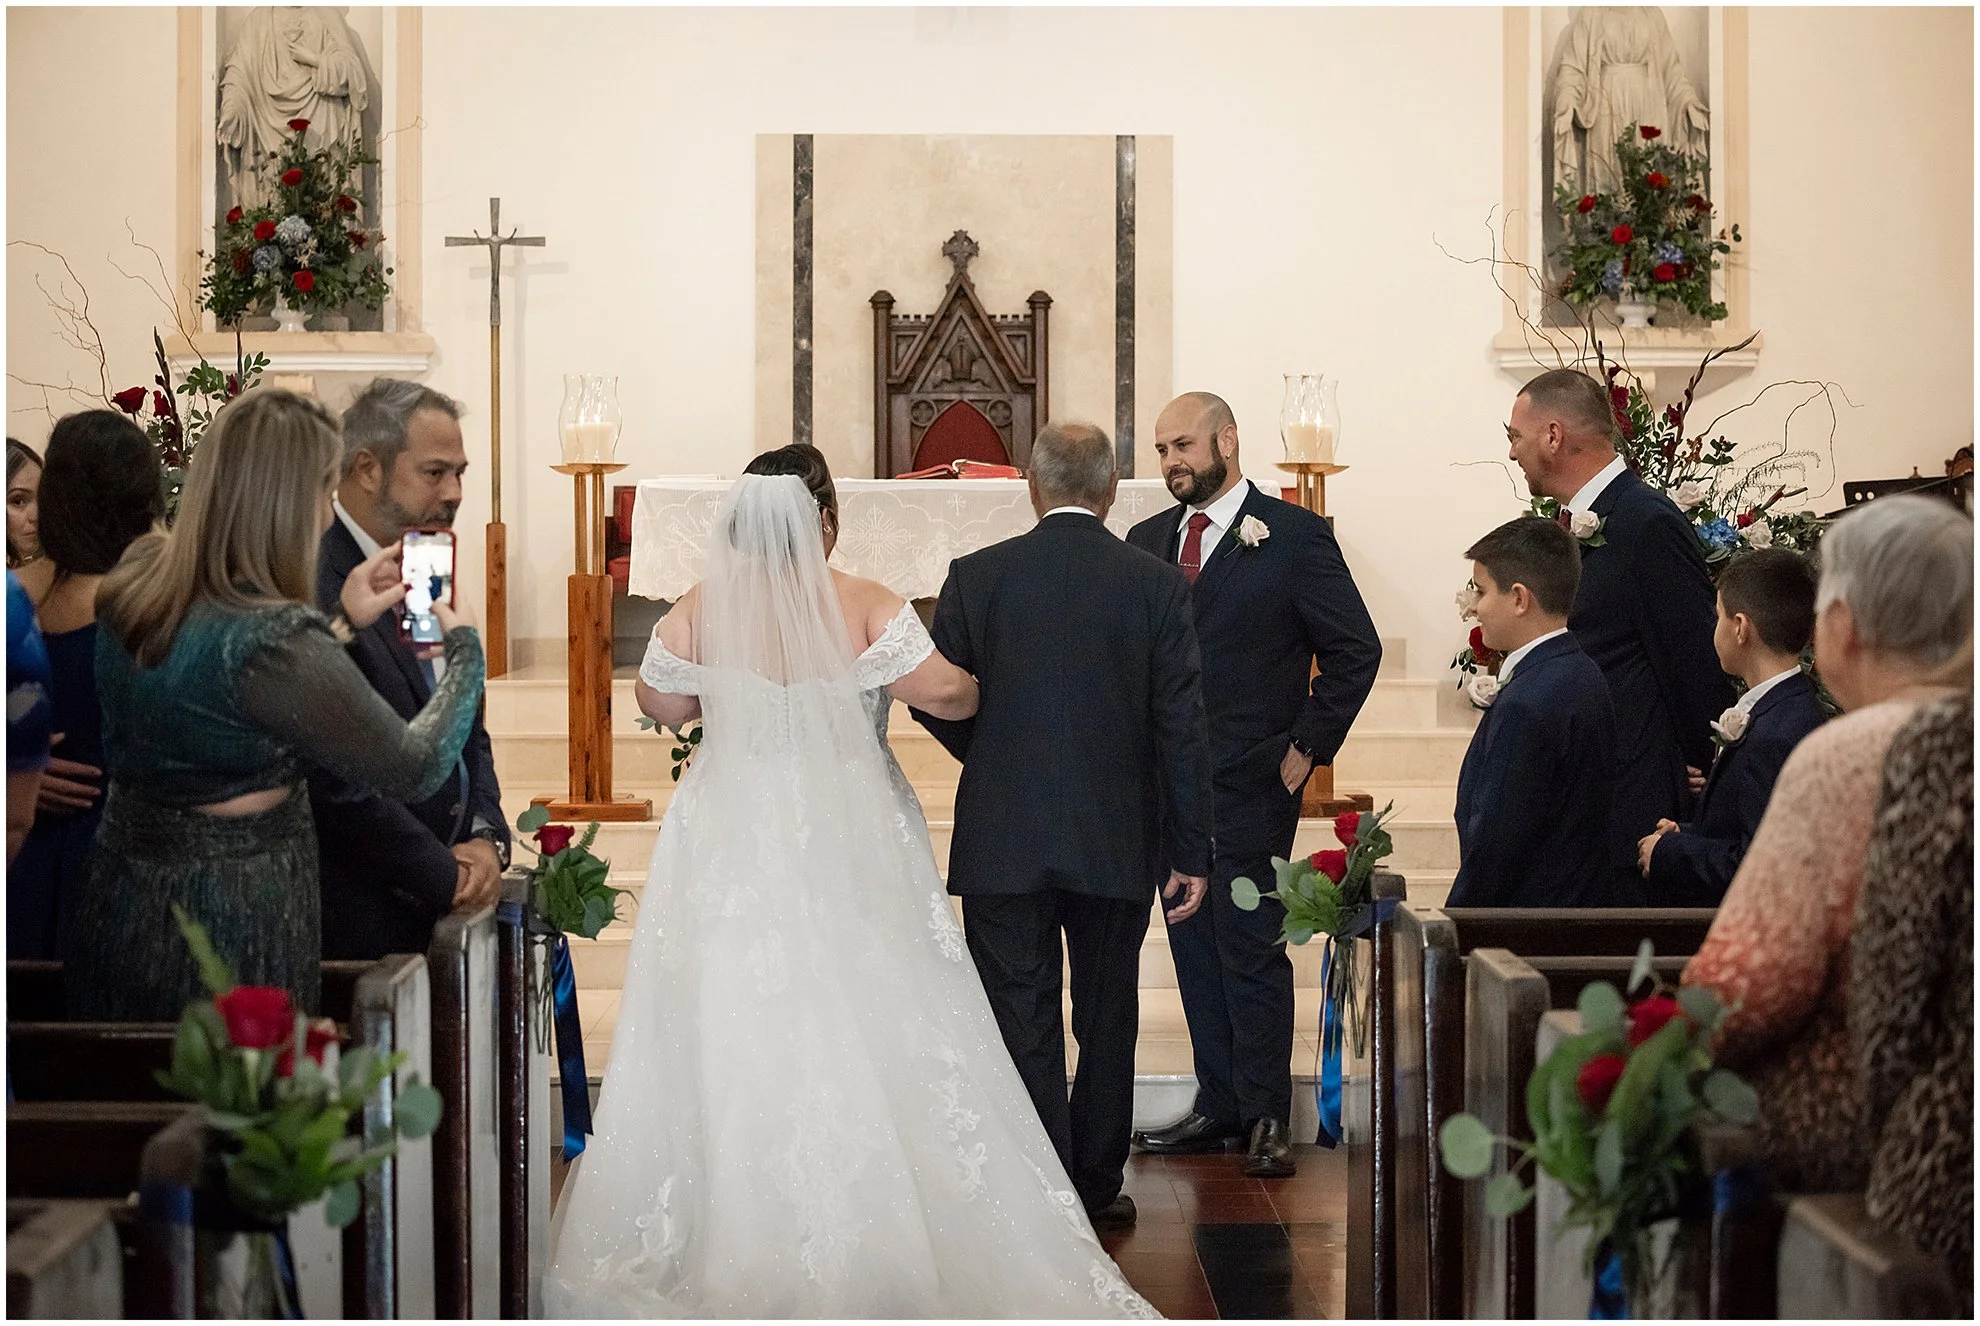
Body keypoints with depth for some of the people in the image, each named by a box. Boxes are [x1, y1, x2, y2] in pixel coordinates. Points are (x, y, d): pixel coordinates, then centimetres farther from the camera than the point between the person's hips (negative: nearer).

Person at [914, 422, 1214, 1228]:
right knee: (1106, 1021, 15)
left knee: (1023, 1025, 5)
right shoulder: (1157, 585, -4)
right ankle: (1097, 1187, 23)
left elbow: (934, 703, -1)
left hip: (1002, 841, -1)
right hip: (1117, 841, 1)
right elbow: (1182, 727, -5)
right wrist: (1191, 851, 1)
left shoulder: (976, 576, -5)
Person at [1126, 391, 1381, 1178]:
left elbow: (1355, 650, -3)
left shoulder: (1294, 536, -4)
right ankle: (1218, 1107, 18)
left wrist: (1308, 747, -6)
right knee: (1193, 949, 10)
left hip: (1252, 785, -6)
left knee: (1251, 950, -4)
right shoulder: (1146, 541, 11)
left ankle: (1265, 1118, 4)